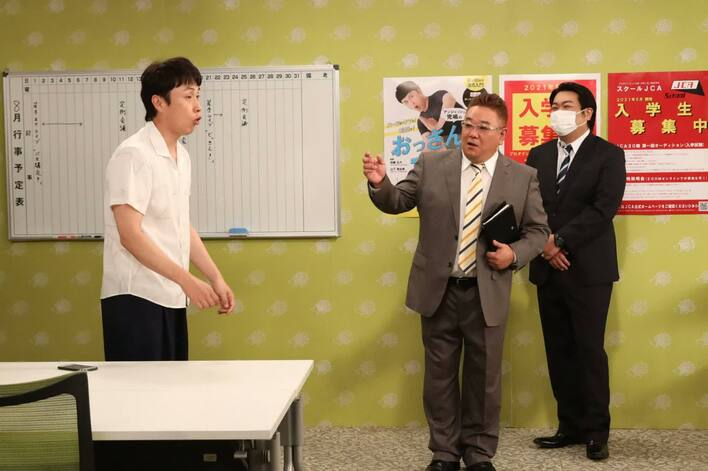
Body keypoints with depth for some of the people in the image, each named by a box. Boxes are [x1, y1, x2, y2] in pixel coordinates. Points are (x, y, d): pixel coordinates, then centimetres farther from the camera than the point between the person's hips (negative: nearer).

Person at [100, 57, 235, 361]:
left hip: (171, 298, 8)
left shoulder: (181, 156, 12)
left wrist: (216, 278, 12)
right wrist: (188, 280, -20)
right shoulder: (133, 155, -15)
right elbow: (131, 236, -19)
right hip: (136, 298, -8)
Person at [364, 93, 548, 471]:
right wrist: (380, 183, -18)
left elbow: (538, 230, 5)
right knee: (439, 375, 10)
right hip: (439, 290, 1)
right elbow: (397, 203, 2)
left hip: (487, 294, 0)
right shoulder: (430, 165, 1)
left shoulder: (523, 177, 0)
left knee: (483, 377, 10)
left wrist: (515, 254, -13)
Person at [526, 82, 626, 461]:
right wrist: (543, 245, -9)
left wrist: (559, 240, -17)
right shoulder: (539, 155, 12)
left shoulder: (608, 154, -3)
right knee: (559, 352, 9)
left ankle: (596, 431, 11)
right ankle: (571, 426, 19)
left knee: (590, 350, 0)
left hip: (588, 268, -5)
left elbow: (603, 209, -14)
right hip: (548, 268, 5)